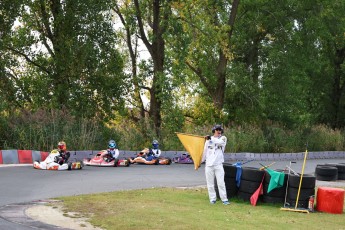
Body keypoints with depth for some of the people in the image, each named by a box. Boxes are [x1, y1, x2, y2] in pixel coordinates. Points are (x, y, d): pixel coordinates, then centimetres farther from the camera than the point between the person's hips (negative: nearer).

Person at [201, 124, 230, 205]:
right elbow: (205, 151, 15)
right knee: (210, 183, 4)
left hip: (218, 164, -2)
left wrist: (211, 139, -31)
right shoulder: (208, 139, 9)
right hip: (209, 164, 2)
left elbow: (220, 142, -21)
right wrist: (201, 161, 15)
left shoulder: (223, 138, 3)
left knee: (221, 182, -5)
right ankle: (212, 198, 13)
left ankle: (224, 199, -2)